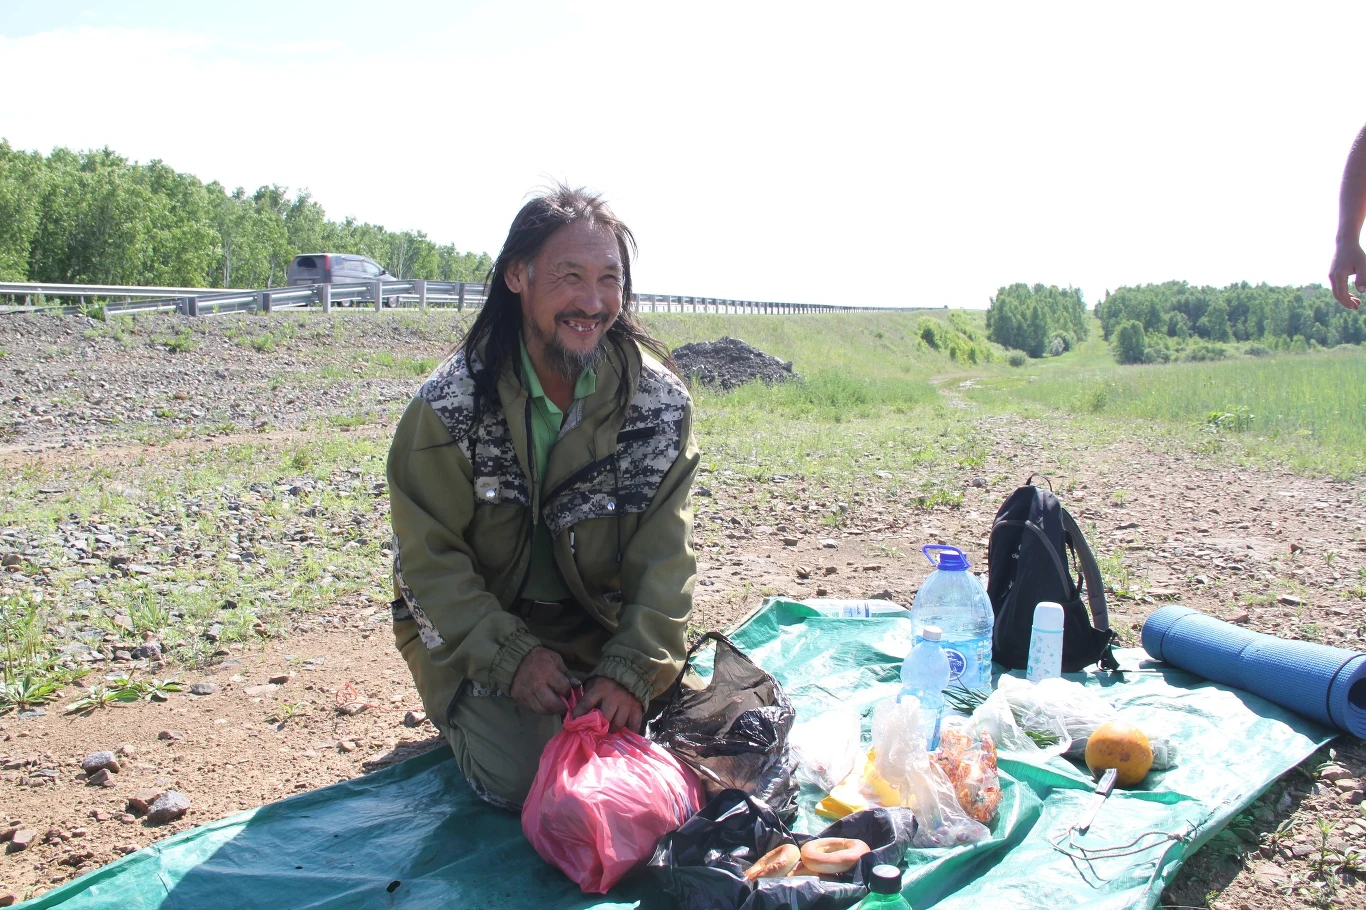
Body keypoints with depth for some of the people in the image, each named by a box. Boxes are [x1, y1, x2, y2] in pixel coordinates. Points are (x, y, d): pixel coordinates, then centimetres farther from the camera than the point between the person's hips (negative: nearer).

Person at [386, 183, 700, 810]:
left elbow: (663, 554, -12)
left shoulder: (661, 399, -13)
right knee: (521, 777, -17)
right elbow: (428, 557, -14)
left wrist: (633, 670, -22)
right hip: (474, 631, -2)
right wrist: (512, 658, -23)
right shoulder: (451, 404, -19)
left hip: (601, 626, 3)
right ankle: (467, 710, 15)